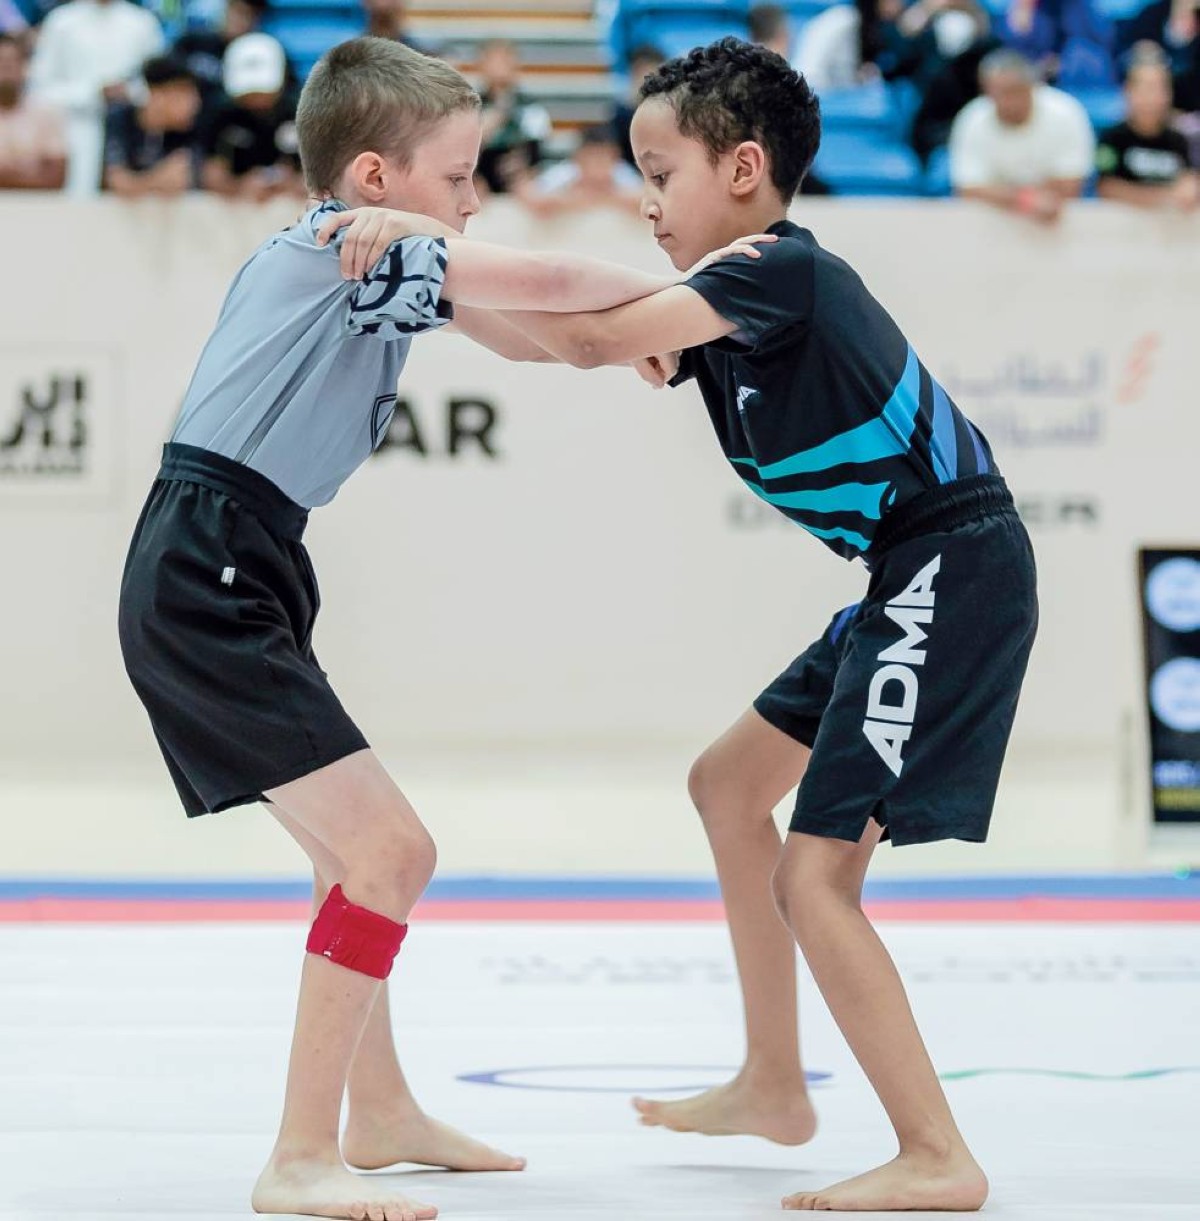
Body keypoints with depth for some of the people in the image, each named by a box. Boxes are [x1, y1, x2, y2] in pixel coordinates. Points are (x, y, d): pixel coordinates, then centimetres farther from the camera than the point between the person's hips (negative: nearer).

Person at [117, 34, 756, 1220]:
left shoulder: (372, 267, 17)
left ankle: (379, 1113, 37)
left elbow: (521, 334, 23)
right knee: (389, 849, -14)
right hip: (207, 577, -11)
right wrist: (674, 288, 1)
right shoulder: (347, 250, -11)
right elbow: (546, 281, -16)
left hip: (223, 580, 11)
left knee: (356, 847, 23)